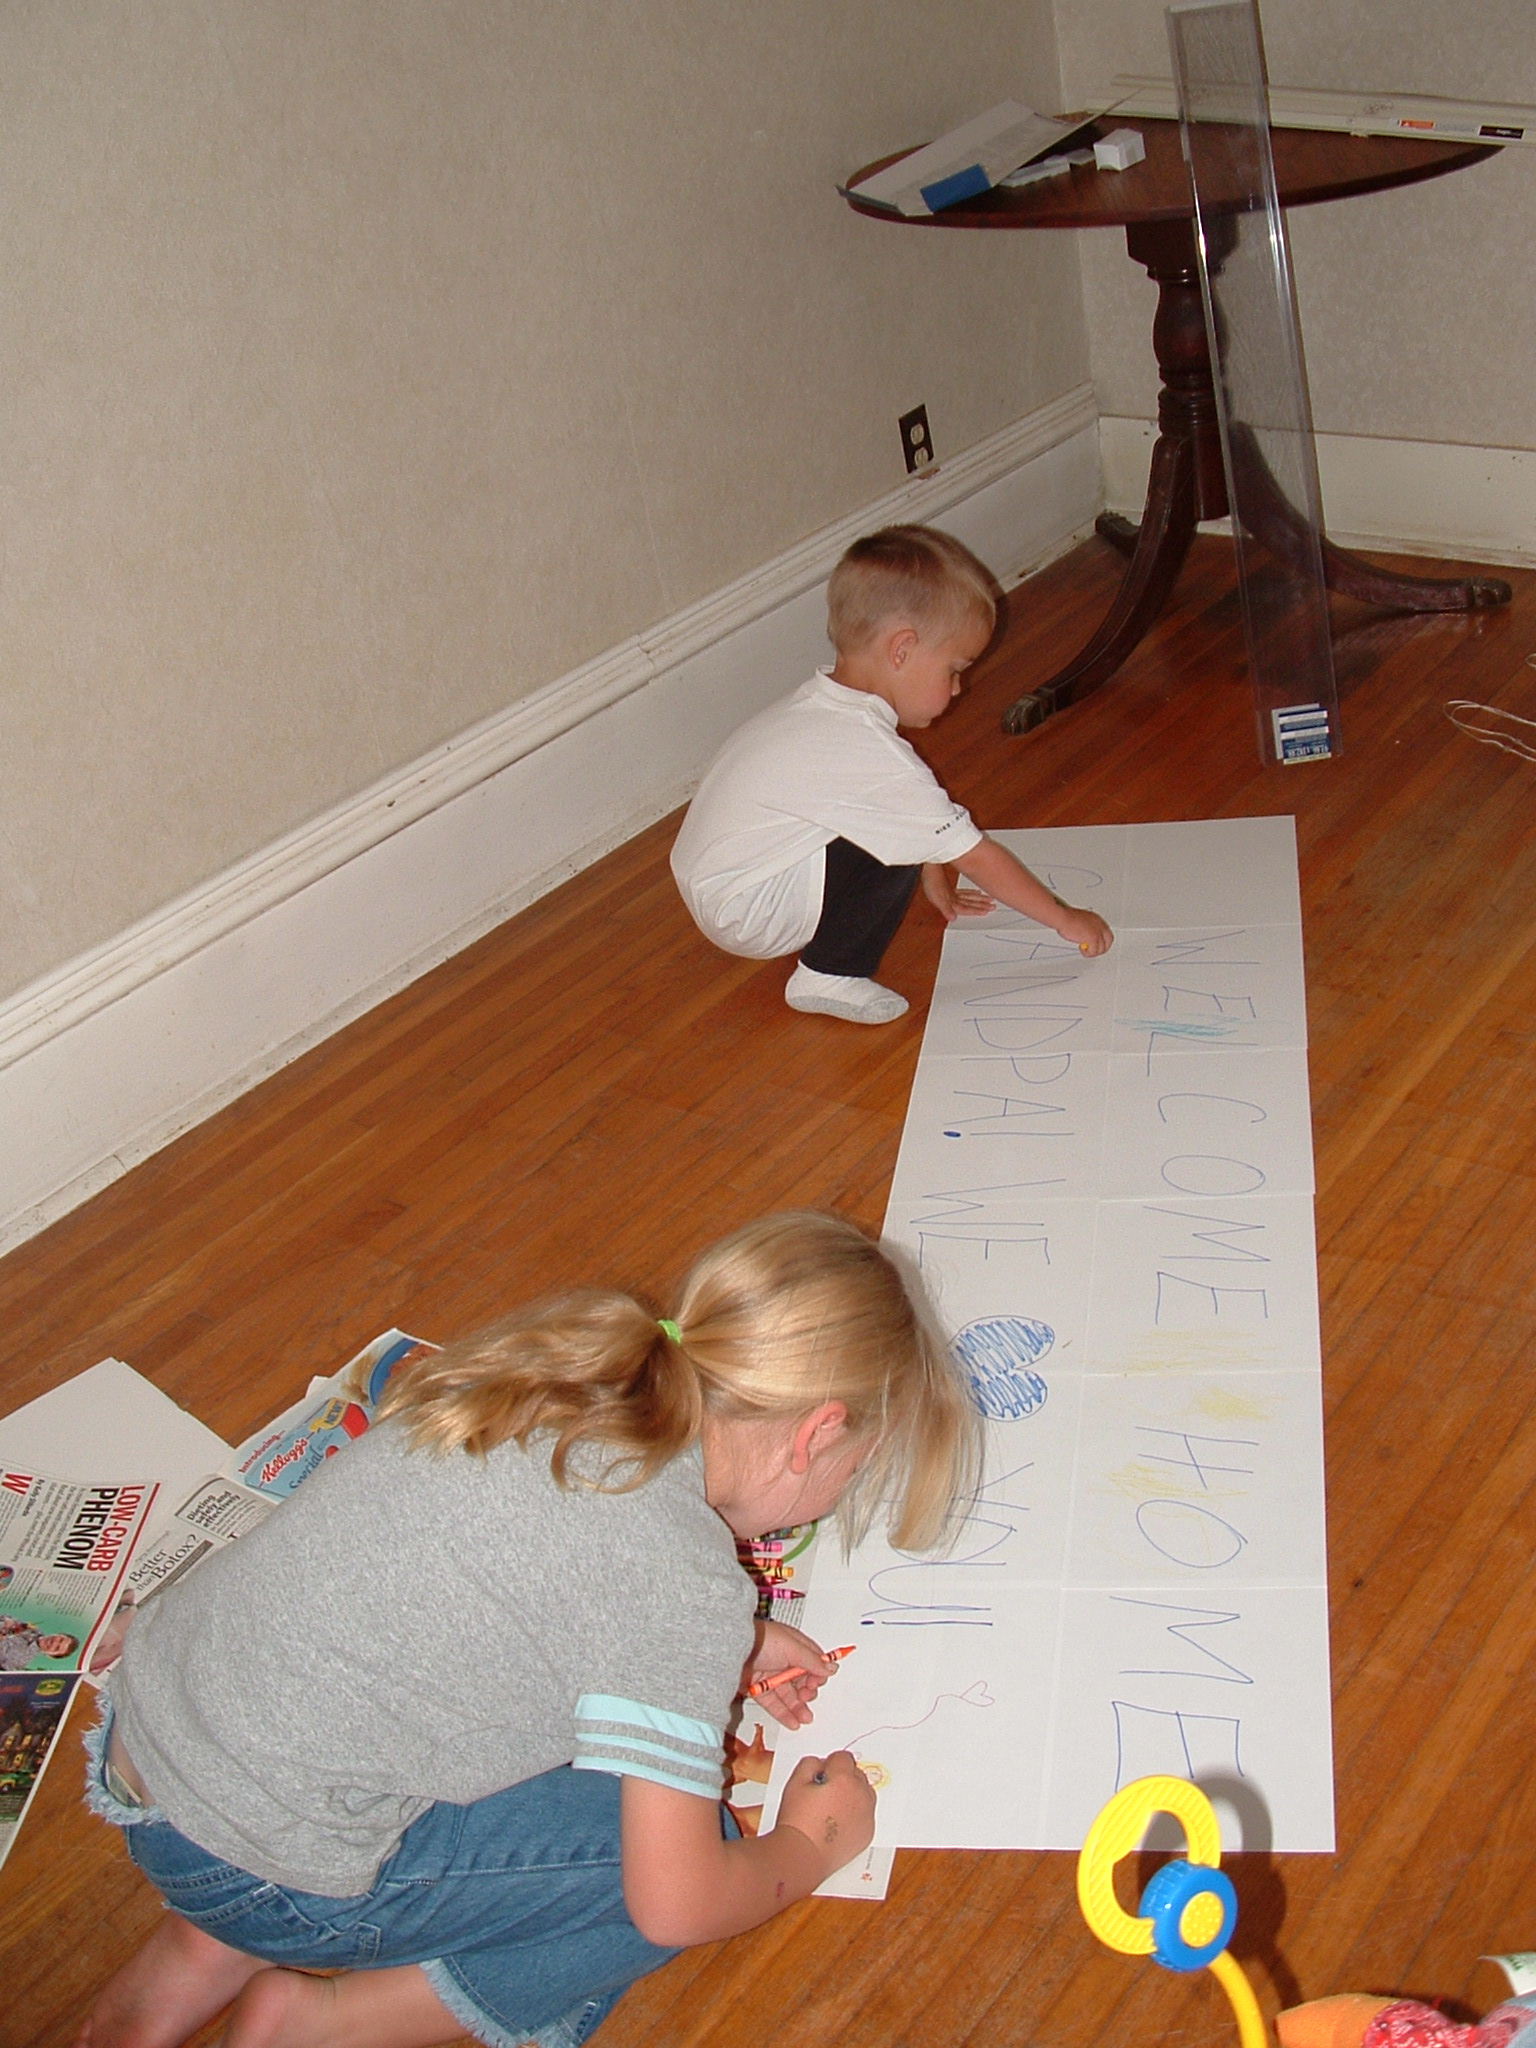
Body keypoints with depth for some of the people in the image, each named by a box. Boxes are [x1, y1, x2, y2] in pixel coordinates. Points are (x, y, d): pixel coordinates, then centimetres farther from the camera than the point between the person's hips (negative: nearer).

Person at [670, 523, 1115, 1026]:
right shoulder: (873, 754, -27)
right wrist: (1066, 919, -10)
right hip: (741, 914, -9)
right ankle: (828, 977, -5)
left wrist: (936, 885, 25)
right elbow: (977, 857, -20)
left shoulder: (829, 702, 1)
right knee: (893, 848, -22)